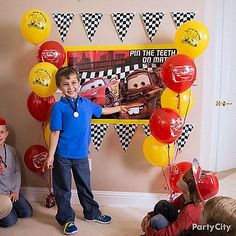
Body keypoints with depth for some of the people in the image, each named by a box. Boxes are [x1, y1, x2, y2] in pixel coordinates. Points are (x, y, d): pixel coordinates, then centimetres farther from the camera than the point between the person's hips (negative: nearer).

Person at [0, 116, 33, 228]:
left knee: (27, 212, 3)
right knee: (9, 220, -13)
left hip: (13, 191, 5)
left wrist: (16, 191, -2)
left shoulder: (11, 150, 0)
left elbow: (17, 171, 5)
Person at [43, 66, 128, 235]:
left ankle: (92, 213, 38)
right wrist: (50, 156, -13)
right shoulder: (58, 107, -12)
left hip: (81, 154, 4)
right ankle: (66, 219, 29)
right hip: (62, 156, -4)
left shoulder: (86, 103, 2)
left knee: (85, 186, 20)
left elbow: (101, 110, 23)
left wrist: (119, 108, 35)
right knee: (63, 189, 11)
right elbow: (55, 133, -12)